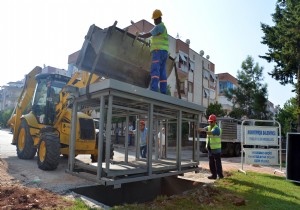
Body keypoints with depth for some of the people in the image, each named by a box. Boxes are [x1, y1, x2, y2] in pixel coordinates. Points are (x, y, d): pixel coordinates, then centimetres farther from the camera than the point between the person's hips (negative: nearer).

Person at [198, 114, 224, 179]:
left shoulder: (217, 129, -14)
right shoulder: (208, 127, 12)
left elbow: (211, 133, -32)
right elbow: (204, 129, -6)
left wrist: (203, 131, -47)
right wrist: (200, 129, -28)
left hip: (216, 149, -7)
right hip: (210, 149, 8)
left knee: (217, 162, -2)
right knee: (211, 163, 11)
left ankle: (220, 175, 7)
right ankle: (214, 175, 19)